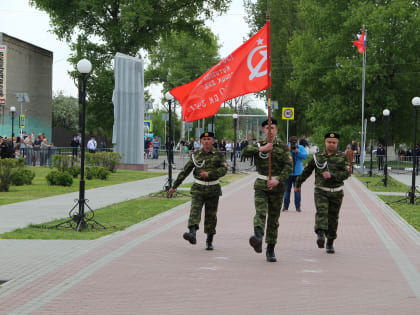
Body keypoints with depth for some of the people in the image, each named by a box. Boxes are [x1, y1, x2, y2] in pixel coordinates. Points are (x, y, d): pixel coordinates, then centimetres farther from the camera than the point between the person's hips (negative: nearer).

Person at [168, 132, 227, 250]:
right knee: (195, 210, -21)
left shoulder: (219, 155, 0)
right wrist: (174, 186, 9)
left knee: (211, 215, 6)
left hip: (213, 189, 0)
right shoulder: (195, 156, 4)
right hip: (198, 189, 0)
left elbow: (223, 169, -14)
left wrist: (209, 174, -28)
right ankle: (192, 234, -39)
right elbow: (185, 172, 8)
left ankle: (209, 241, 20)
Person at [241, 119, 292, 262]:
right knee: (260, 212, -23)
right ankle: (258, 238, -48)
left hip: (277, 186, 1)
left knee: (273, 219, 6)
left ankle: (270, 250, 15)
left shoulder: (283, 148, 6)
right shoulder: (258, 146, 9)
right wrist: (261, 149, -22)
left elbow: (288, 166, -5)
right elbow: (245, 152, -12)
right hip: (261, 186, -1)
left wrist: (278, 180, -19)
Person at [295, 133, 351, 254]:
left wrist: (332, 175, -22)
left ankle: (330, 243, 23)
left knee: (333, 218, 8)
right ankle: (320, 235, -43)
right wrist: (298, 184, 25)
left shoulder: (342, 157, 3)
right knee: (321, 212, -24)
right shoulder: (317, 156, 6)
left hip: (336, 193, 1)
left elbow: (346, 173, -9)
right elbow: (306, 171, 17)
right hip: (321, 191, -1)